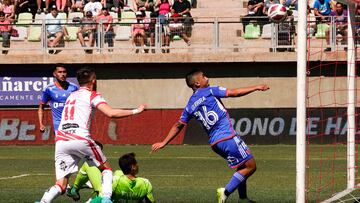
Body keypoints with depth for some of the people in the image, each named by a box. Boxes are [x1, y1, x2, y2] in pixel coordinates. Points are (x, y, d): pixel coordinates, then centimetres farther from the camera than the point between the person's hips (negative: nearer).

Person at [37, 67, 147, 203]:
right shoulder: (92, 95, 8)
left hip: (60, 140, 5)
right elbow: (111, 113, -6)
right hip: (80, 139, -5)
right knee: (106, 168, 14)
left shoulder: (71, 96, 28)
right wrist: (135, 111, 3)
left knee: (61, 185, 3)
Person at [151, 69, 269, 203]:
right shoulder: (210, 91, -3)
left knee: (242, 167, 22)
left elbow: (178, 126, 15)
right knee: (250, 166, -5)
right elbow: (234, 93, -5)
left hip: (214, 142, 8)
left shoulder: (190, 106, 13)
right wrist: (256, 88, 4)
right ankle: (226, 192, -15)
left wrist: (164, 143, 24)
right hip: (227, 136, -8)